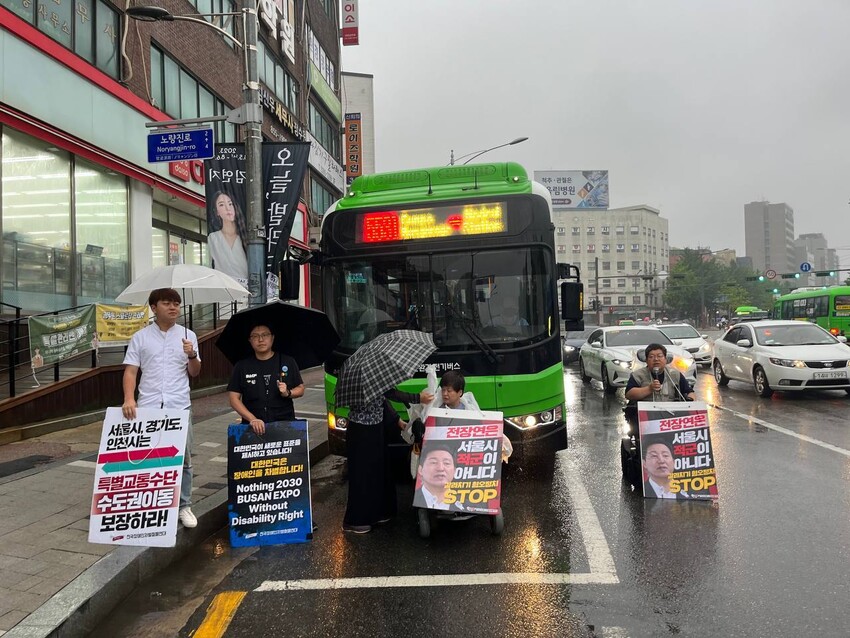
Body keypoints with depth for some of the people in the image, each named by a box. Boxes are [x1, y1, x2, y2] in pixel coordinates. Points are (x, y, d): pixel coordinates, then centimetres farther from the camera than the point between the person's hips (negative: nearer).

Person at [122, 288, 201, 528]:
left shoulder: (188, 335, 7)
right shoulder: (140, 337, 5)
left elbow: (194, 373, 8)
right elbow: (131, 371, 1)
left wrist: (192, 355, -13)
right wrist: (129, 399, -14)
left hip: (180, 407, 1)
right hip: (148, 407, 0)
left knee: (183, 458, 5)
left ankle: (184, 506, 16)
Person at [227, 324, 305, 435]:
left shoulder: (288, 362, 7)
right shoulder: (241, 366, 6)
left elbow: (301, 389, 13)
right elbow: (233, 398, 3)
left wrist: (288, 393, -9)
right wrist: (252, 419, -9)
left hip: (285, 423, 0)